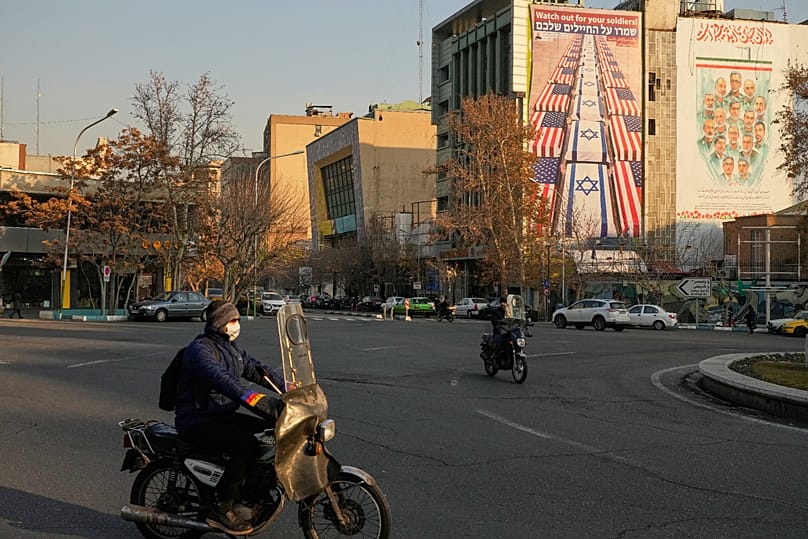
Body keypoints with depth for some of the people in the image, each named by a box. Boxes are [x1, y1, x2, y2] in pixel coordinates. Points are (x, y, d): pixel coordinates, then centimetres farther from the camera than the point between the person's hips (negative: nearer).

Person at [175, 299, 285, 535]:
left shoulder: (231, 349, 15)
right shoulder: (200, 349, -16)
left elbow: (258, 370, 8)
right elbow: (220, 379, -34)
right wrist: (254, 398, -47)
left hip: (223, 415, 9)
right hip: (197, 422, -9)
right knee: (246, 444, -29)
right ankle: (221, 510, -20)